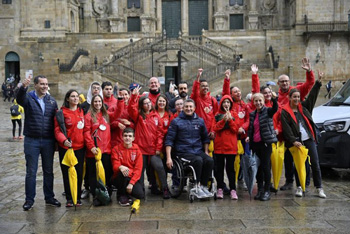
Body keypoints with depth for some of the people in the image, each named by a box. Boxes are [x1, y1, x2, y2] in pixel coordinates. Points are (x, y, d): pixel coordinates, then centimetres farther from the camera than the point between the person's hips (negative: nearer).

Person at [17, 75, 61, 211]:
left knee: (48, 171, 11)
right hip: (31, 141, -3)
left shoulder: (52, 101, 9)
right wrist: (23, 87, -47)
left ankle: (49, 198, 22)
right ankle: (29, 200, 13)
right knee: (31, 172, 4)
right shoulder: (28, 98, -2)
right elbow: (19, 99, -26)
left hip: (48, 142, 3)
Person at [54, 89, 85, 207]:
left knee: (79, 172, 7)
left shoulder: (81, 111, 11)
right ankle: (69, 198, 13)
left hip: (80, 147, 4)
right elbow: (57, 130, -9)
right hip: (66, 147, -4)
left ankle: (78, 197, 18)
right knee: (67, 173, 2)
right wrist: (63, 140, -27)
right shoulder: (61, 113, -4)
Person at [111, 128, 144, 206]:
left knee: (140, 195, -26)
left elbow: (138, 169, -4)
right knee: (122, 172, -36)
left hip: (133, 178, 1)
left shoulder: (137, 150, 2)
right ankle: (121, 195, -11)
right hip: (120, 179, 0)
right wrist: (120, 167, -36)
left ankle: (127, 191, 9)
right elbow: (115, 165, -9)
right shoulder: (116, 149, 0)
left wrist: (131, 183, -18)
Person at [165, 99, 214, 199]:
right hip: (183, 152, -4)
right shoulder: (176, 121, 2)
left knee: (210, 161, -26)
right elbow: (169, 140, -1)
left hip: (198, 151, 4)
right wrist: (168, 157, -9)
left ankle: (203, 186, -13)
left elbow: (205, 138, 23)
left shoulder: (200, 121, 13)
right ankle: (196, 187, -19)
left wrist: (206, 152, 11)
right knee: (198, 160, -32)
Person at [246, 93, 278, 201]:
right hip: (255, 143, 6)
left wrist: (274, 99, -44)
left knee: (266, 166, -5)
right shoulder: (252, 114, 13)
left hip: (265, 142, -6)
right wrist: (248, 136, 2)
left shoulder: (267, 111, -4)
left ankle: (267, 191, 3)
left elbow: (275, 108, -27)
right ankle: (260, 189, 19)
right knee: (258, 167, 10)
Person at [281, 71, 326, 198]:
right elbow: (286, 129, -8)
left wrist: (319, 81, 9)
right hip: (296, 141, -3)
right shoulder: (285, 112, 0)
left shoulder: (303, 107, 13)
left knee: (315, 163, 2)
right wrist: (293, 141, -17)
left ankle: (319, 188, 8)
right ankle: (299, 187, 13)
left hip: (309, 139, 3)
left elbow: (312, 96, 14)